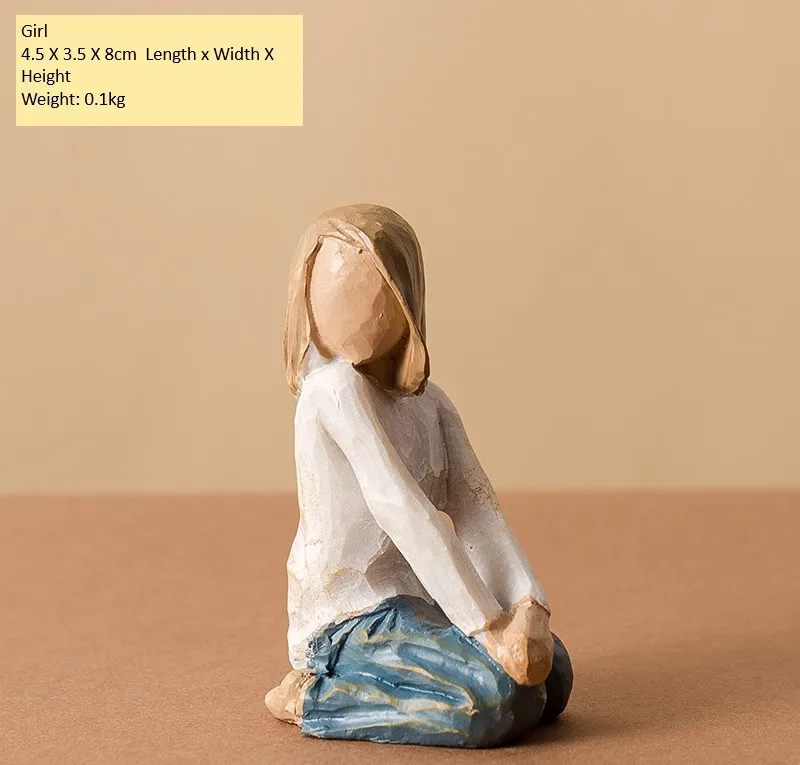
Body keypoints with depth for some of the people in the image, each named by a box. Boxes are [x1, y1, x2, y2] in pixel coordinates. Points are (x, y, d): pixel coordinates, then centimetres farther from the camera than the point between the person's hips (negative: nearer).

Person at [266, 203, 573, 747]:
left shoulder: (430, 403, 7)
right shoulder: (336, 387, -18)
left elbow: (476, 510, -1)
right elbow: (402, 511, -22)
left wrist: (528, 610, -16)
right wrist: (486, 626, -23)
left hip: (413, 605, 8)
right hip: (349, 621, -8)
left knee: (553, 675, 2)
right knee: (503, 701, -23)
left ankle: (353, 683, 8)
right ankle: (316, 696, -7)